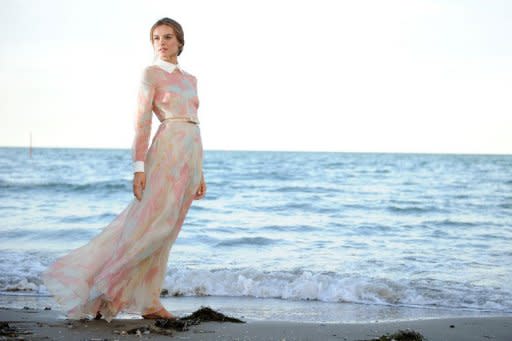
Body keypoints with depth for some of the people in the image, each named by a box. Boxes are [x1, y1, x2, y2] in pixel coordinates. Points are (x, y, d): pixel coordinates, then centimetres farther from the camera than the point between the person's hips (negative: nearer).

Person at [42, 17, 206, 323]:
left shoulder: (190, 79, 19)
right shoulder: (151, 73, 0)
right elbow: (142, 123, -8)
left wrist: (200, 172, 18)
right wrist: (139, 167, -17)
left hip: (190, 156, 7)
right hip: (168, 152, -6)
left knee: (164, 231, 6)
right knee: (146, 224, -13)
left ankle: (148, 301, 8)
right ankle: (98, 288, -7)